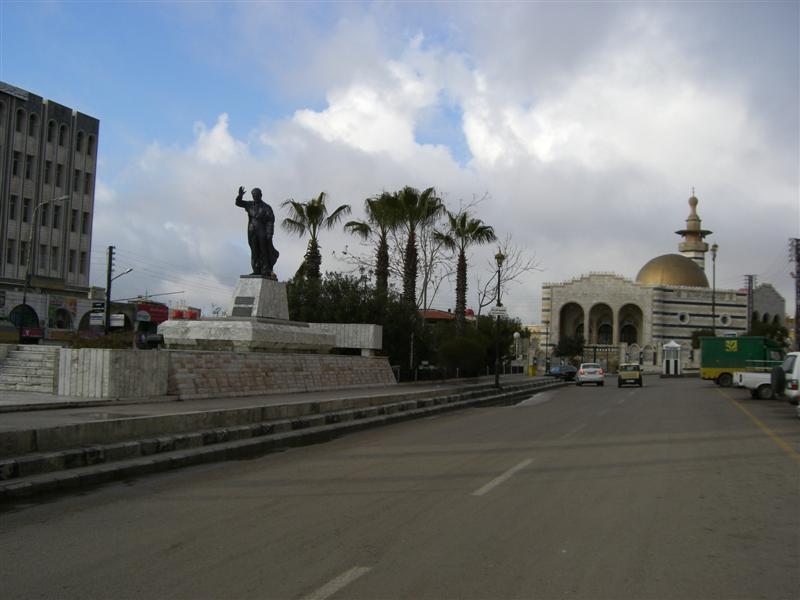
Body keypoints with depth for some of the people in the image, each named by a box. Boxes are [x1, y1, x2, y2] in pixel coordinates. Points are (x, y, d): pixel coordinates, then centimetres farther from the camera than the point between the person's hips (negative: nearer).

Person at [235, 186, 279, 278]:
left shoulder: (266, 207, -2)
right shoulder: (250, 205, 12)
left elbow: (270, 221, -6)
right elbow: (238, 203, 9)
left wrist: (269, 234, -15)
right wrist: (240, 195, -12)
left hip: (263, 232, -4)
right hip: (252, 232, 4)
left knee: (264, 252, -6)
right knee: (255, 252, 1)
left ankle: (266, 271, -8)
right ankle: (257, 271, 1)